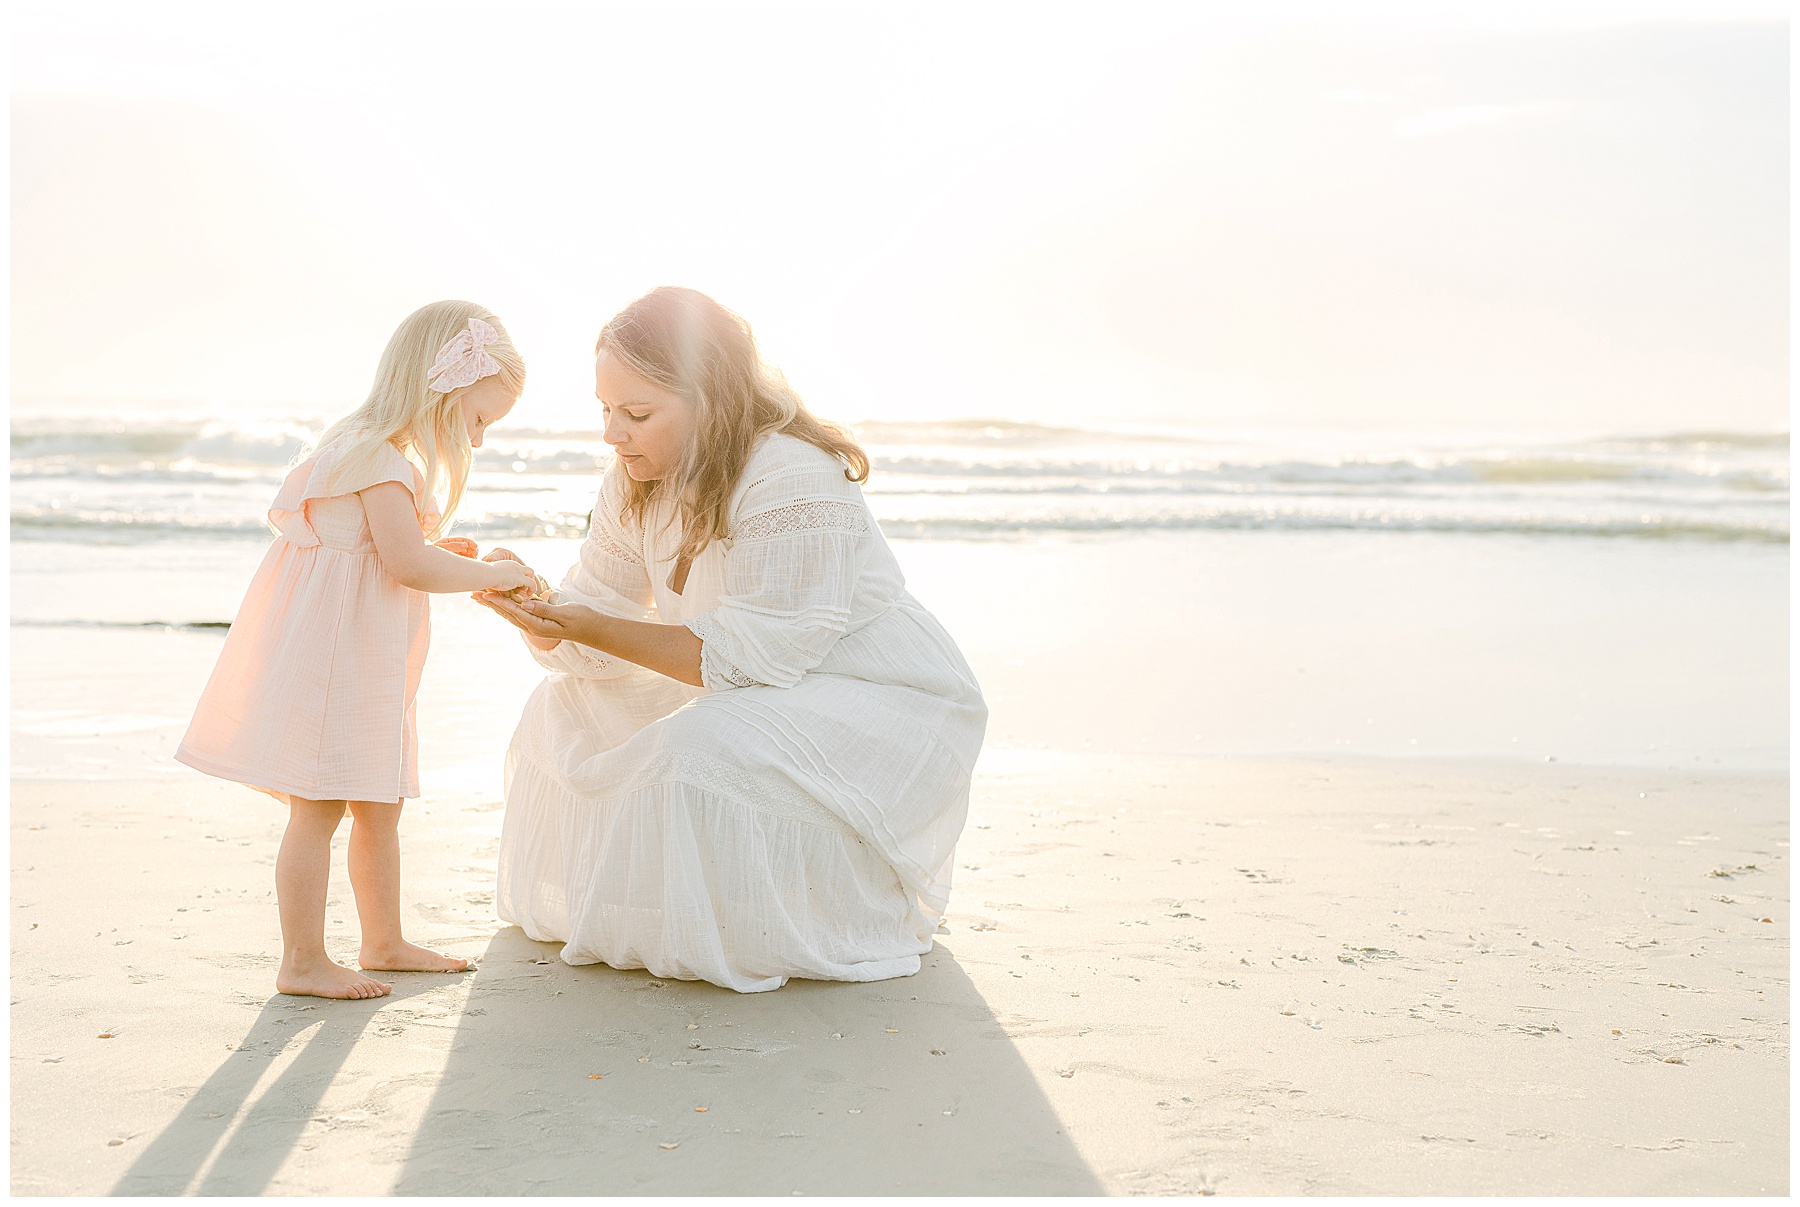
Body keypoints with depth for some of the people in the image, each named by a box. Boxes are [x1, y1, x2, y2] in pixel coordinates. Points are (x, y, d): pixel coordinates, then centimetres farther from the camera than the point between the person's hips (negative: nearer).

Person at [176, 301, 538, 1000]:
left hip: (364, 665, 11)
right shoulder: (382, 456, -18)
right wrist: (491, 573, -14)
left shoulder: (384, 451, 17)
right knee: (318, 808, -4)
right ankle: (303, 962, 5)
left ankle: (384, 942, 29)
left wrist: (450, 558, 9)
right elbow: (410, 564, -24)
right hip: (329, 653, -11)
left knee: (380, 806, 17)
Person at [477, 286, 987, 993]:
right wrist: (532, 609, -21)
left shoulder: (794, 484, -27)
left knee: (701, 755, -32)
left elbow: (749, 656, -29)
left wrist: (592, 629, -31)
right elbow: (595, 629, 1)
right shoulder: (637, 482, -1)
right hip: (760, 694, 9)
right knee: (570, 708, 7)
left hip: (882, 704, -9)